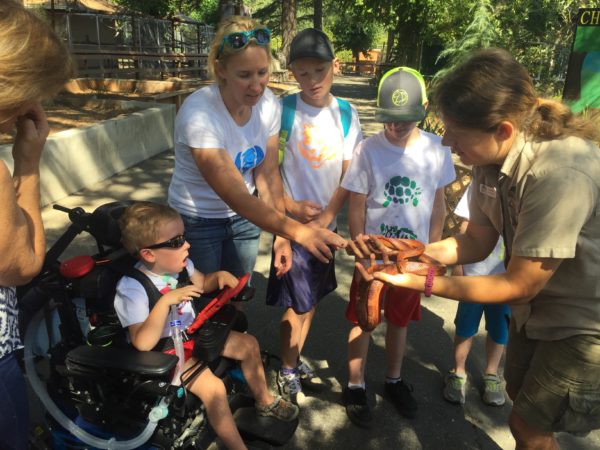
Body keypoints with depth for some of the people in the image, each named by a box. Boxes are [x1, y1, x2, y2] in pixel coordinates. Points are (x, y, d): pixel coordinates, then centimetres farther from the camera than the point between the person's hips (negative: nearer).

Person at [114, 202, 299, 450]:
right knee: (212, 386, -27)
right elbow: (143, 343, -35)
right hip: (163, 352, -7)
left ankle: (265, 401, 31)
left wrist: (219, 276, -10)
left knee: (248, 344, 8)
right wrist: (166, 301, -43)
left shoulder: (177, 262, -8)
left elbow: (202, 283, 12)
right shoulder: (131, 288, -28)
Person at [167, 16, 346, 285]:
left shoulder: (268, 104, -14)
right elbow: (237, 197, -33)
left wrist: (282, 237, -16)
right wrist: (298, 232, -42)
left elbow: (267, 173, -7)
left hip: (243, 216, 4)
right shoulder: (198, 114, -30)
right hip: (197, 222, -4)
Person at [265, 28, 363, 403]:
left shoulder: (347, 114, -1)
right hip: (293, 223, -4)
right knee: (298, 303, 3)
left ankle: (296, 360, 38)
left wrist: (325, 217, -12)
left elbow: (350, 175, -1)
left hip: (327, 223, 4)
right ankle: (287, 371, 26)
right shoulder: (284, 111, -11)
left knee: (313, 298, 17)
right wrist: (292, 207, -16)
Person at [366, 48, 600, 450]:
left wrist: (422, 282, -26)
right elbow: (476, 242, -2)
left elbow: (520, 286, -26)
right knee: (519, 393, 24)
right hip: (539, 304, 7)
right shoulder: (494, 156, -13)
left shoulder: (560, 175, -37)